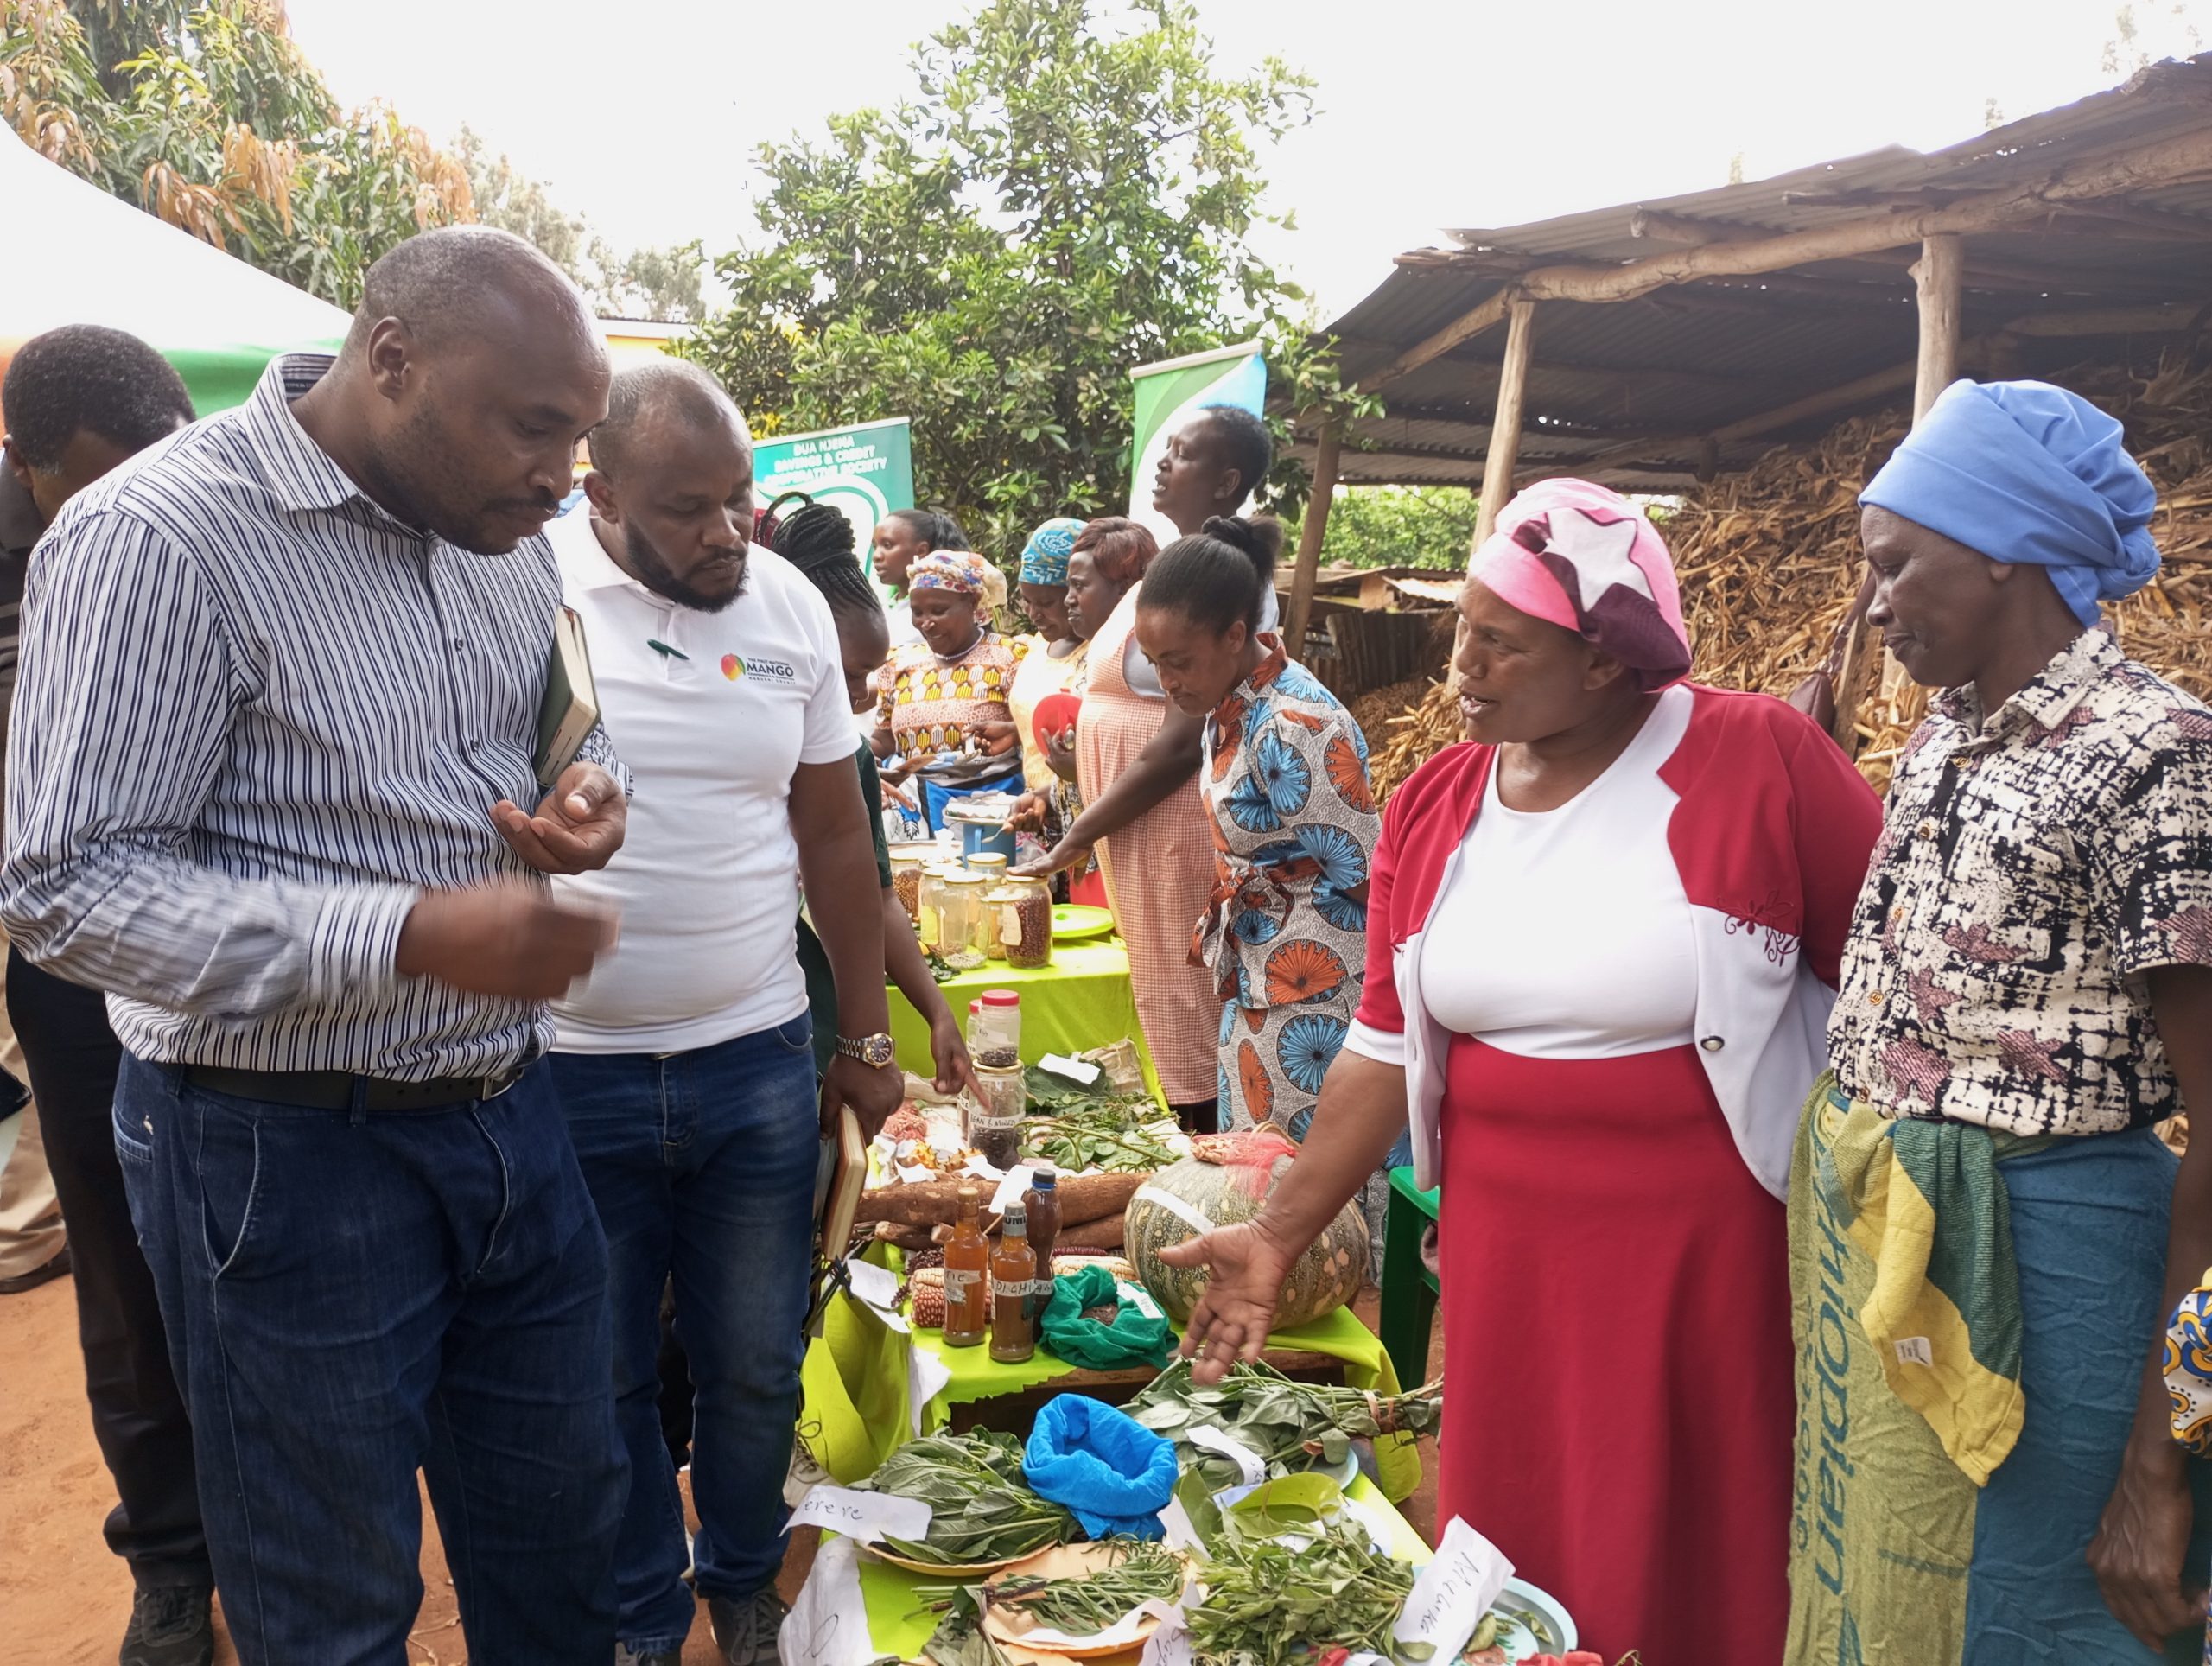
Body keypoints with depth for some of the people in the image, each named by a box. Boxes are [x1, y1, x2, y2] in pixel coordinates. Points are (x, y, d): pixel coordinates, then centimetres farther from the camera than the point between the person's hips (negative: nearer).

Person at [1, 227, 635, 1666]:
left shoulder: (508, 535, 4)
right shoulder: (154, 538, -18)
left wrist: (584, 793, -6)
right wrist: (410, 937, -31)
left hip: (510, 1106, 6)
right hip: (289, 1150, -6)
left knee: (564, 1539, 21)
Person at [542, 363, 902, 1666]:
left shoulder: (790, 604, 1)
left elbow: (837, 836, 8)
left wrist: (867, 1039, 11)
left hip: (758, 1060, 2)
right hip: (568, 1067, -2)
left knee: (756, 1366, 15)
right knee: (602, 1380, 14)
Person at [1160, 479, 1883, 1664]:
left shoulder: (1760, 762, -11)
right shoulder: (1432, 808, 2)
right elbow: (1387, 1050, 6)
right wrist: (1279, 1234, 5)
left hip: (1714, 1256, -3)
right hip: (1504, 1253, 4)